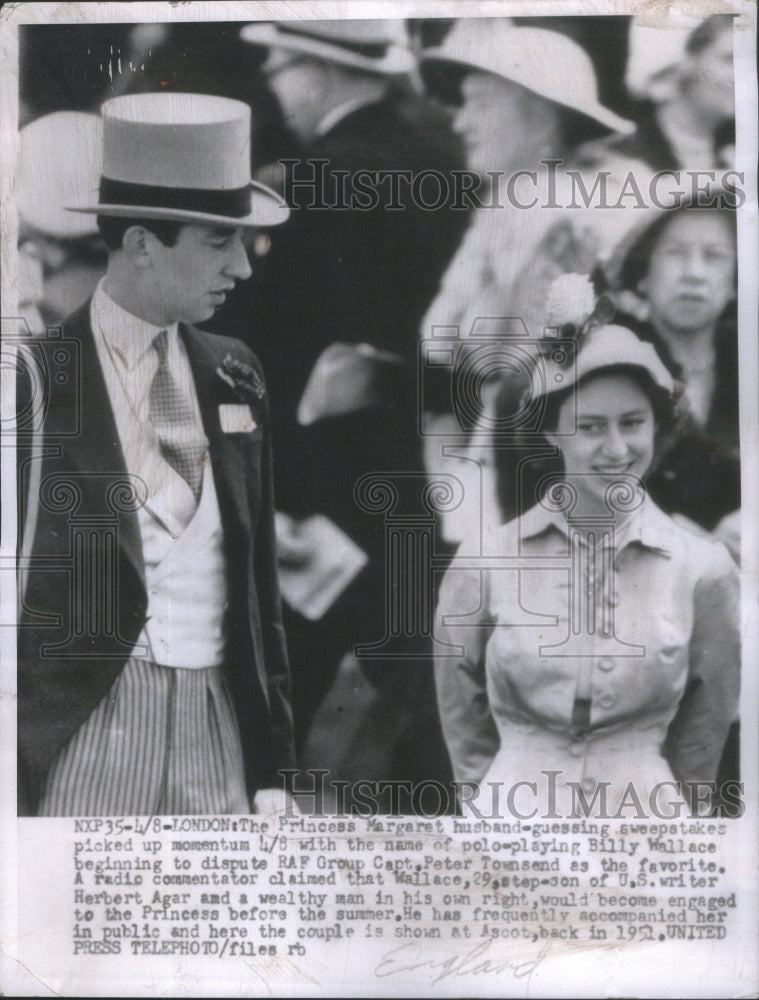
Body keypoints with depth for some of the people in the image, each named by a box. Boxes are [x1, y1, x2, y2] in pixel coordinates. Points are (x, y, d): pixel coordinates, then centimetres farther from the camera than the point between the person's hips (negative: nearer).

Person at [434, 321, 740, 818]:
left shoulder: (702, 569, -8)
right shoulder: (485, 563, -9)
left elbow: (708, 719, 5)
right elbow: (460, 706, 3)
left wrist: (666, 801, 11)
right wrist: (493, 797, 10)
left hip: (645, 804, 0)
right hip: (515, 803, 0)